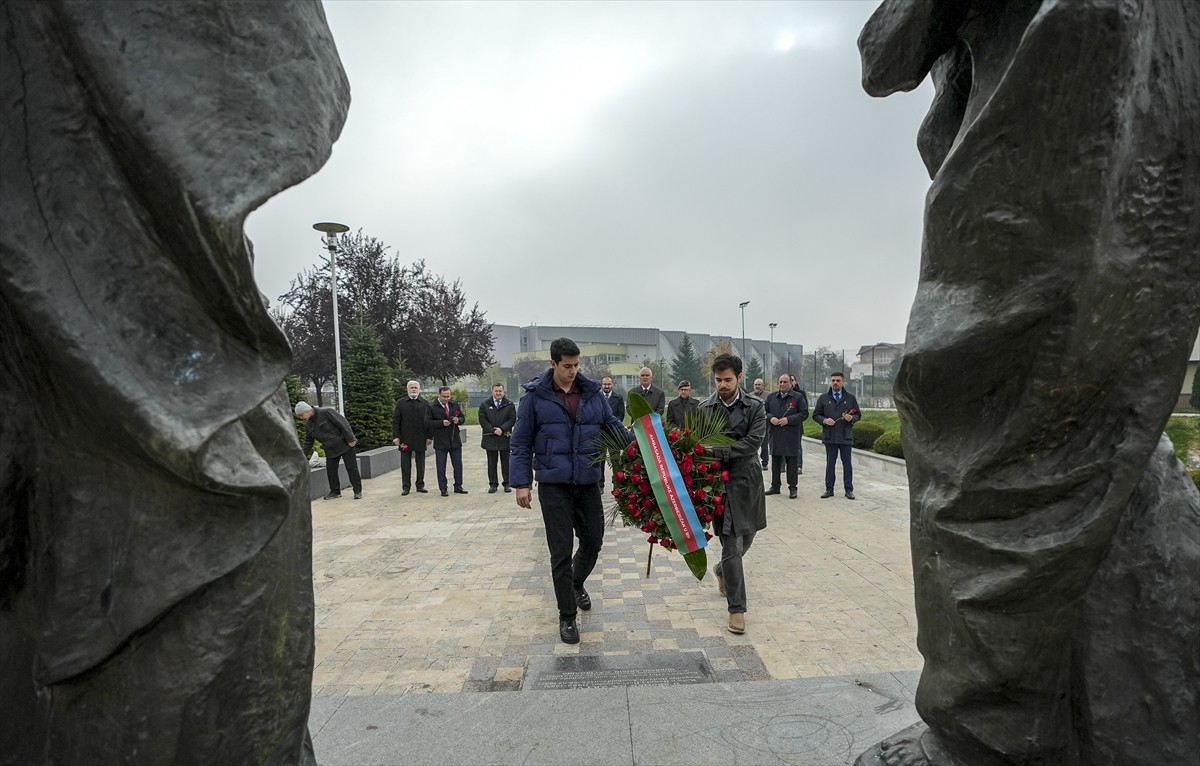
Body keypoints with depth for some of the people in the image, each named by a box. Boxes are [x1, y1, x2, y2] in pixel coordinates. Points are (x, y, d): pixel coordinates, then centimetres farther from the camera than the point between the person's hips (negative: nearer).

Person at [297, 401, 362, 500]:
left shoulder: (326, 412, -18)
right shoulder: (308, 424, 4)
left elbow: (343, 424, -20)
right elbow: (308, 441, 14)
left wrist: (350, 439, -21)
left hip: (345, 444, -7)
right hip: (330, 450, 7)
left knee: (351, 468, -4)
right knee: (330, 470, 2)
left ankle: (358, 491, 1)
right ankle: (335, 492, 15)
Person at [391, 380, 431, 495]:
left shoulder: (425, 404, 7)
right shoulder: (400, 403, 6)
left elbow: (429, 421, 5)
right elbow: (395, 421, 2)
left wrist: (429, 436, -2)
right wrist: (395, 436, -6)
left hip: (420, 439, 1)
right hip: (405, 439, -1)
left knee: (420, 464, 8)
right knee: (405, 464, 3)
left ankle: (420, 485, 16)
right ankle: (405, 487, 10)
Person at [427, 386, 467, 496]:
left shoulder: (455, 404, 8)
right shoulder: (431, 407, -4)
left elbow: (462, 418, 13)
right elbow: (428, 422, -10)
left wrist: (458, 420, -10)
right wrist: (442, 423, -21)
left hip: (455, 440, 4)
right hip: (440, 441, -3)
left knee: (458, 465, 8)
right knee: (441, 467, 4)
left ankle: (458, 487, 19)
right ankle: (443, 488, 13)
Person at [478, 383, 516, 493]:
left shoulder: (510, 404, 4)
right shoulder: (485, 405, 5)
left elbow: (512, 419, -3)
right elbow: (482, 420, -2)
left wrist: (502, 429, -14)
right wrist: (493, 430, -12)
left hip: (505, 438, -1)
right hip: (490, 438, 1)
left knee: (506, 462, 6)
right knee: (492, 463, 7)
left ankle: (507, 484, 15)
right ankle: (492, 484, 14)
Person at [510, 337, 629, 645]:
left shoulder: (592, 393, 4)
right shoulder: (535, 396, -5)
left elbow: (613, 426, 9)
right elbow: (521, 443, -2)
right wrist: (521, 483, -7)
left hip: (588, 483, 4)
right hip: (553, 485, -3)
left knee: (593, 541, 13)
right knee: (561, 551, 1)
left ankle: (576, 583, 46)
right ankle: (567, 616, 19)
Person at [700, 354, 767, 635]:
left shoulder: (755, 407, -3)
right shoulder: (706, 408, -2)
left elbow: (751, 443, -14)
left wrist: (718, 451, -23)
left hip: (747, 480, 2)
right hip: (719, 480, -2)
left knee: (746, 536, 18)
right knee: (731, 544, -3)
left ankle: (722, 570, 49)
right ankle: (737, 608, 9)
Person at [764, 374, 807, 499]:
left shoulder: (798, 398, 0)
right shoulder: (771, 397, 11)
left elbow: (804, 414, -4)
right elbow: (764, 411, 13)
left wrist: (789, 420, -15)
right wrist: (770, 418, -8)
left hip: (791, 436, -3)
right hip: (774, 435, 4)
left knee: (791, 462, 1)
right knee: (775, 462, 11)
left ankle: (792, 488, 9)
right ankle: (775, 486, 21)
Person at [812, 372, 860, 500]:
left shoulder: (850, 397, 7)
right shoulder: (824, 398, 7)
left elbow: (858, 414, 10)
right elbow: (816, 415, 7)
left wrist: (852, 418, -12)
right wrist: (824, 420, -12)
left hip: (846, 436, 0)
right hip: (830, 437, 0)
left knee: (847, 464, 5)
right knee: (830, 464, 7)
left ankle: (849, 490, 12)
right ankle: (829, 489, 13)